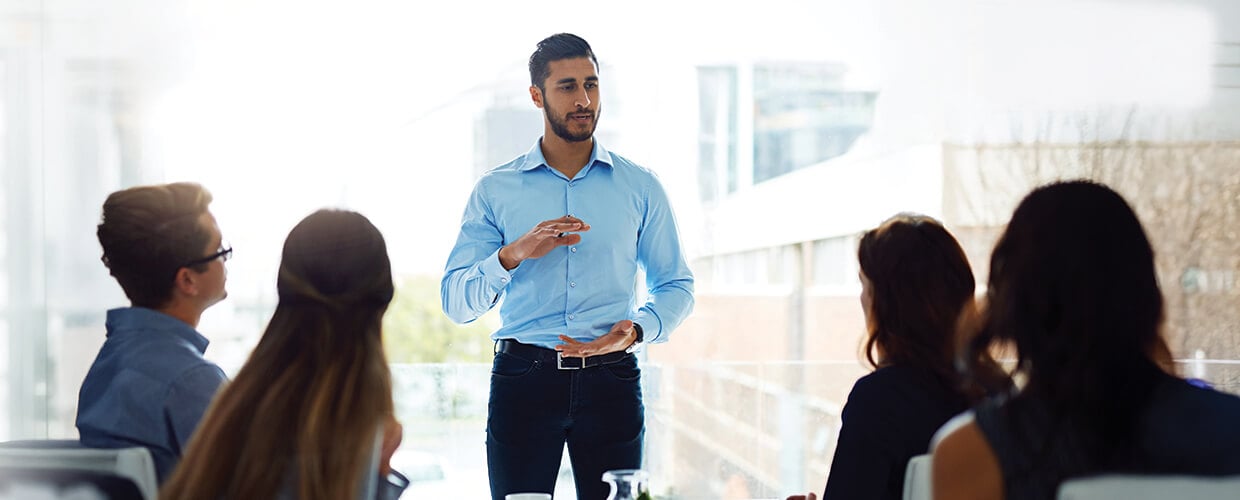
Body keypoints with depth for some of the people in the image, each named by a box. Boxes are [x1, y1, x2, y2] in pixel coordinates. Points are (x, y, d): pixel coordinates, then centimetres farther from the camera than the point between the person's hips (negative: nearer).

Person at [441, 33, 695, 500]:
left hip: (610, 379, 1)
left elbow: (676, 286, 11)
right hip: (522, 379, 0)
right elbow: (455, 303, 0)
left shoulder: (640, 188, 9)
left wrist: (637, 330, -10)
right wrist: (514, 254, -18)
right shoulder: (495, 190, 6)